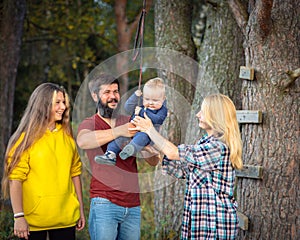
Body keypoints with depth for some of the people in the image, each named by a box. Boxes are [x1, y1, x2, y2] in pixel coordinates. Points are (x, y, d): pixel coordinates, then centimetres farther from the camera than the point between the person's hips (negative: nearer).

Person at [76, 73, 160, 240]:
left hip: (133, 205, 4)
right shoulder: (90, 124, 3)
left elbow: (154, 161, 9)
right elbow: (83, 141, -23)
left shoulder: (130, 122, 13)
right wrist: (118, 131, -34)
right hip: (105, 203, -4)